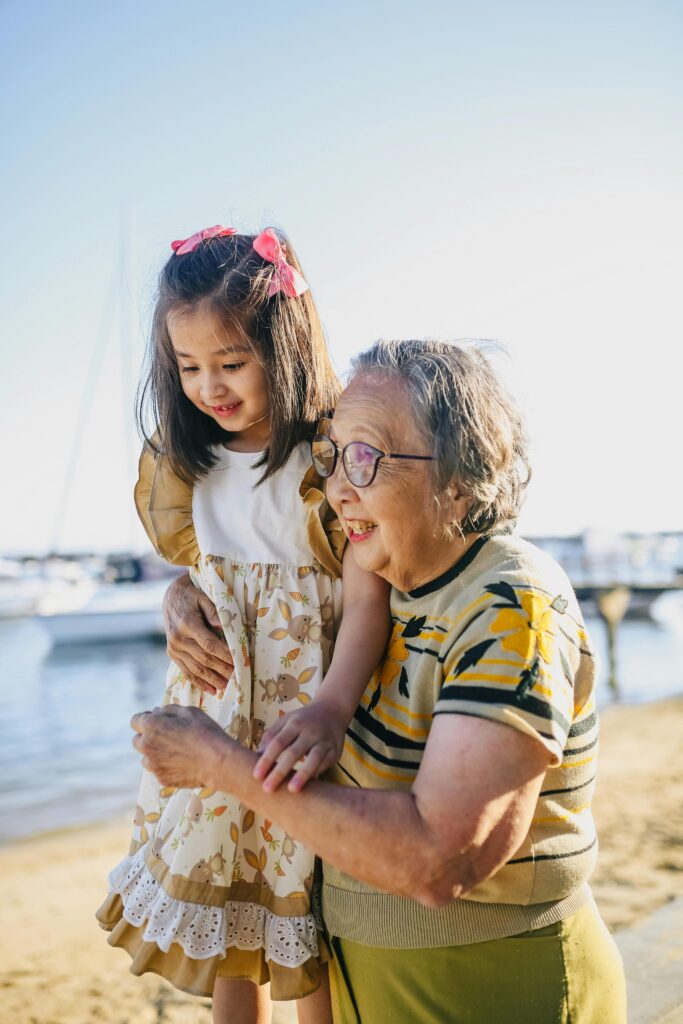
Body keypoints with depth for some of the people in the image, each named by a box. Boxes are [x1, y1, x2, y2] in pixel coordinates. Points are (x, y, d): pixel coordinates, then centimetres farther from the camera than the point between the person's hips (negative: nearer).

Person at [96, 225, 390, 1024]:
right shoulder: (189, 464, 3)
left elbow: (369, 598, -24)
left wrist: (331, 705, -39)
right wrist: (182, 611, -6)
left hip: (306, 725, -5)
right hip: (210, 727, 5)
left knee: (314, 950, 11)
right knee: (221, 937, 18)